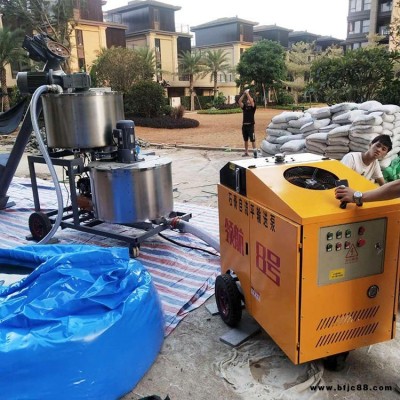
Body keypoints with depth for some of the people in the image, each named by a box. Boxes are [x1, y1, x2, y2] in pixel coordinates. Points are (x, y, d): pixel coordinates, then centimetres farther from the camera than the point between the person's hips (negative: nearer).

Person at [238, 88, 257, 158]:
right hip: (244, 125, 5)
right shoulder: (244, 107, 13)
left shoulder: (253, 107, 1)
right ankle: (246, 152, 20)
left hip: (250, 125, -5)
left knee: (252, 140, -6)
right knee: (245, 140, 12)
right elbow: (239, 101, 1)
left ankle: (255, 152, -4)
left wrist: (247, 94, -12)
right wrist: (244, 94, -4)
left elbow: (251, 101, -17)